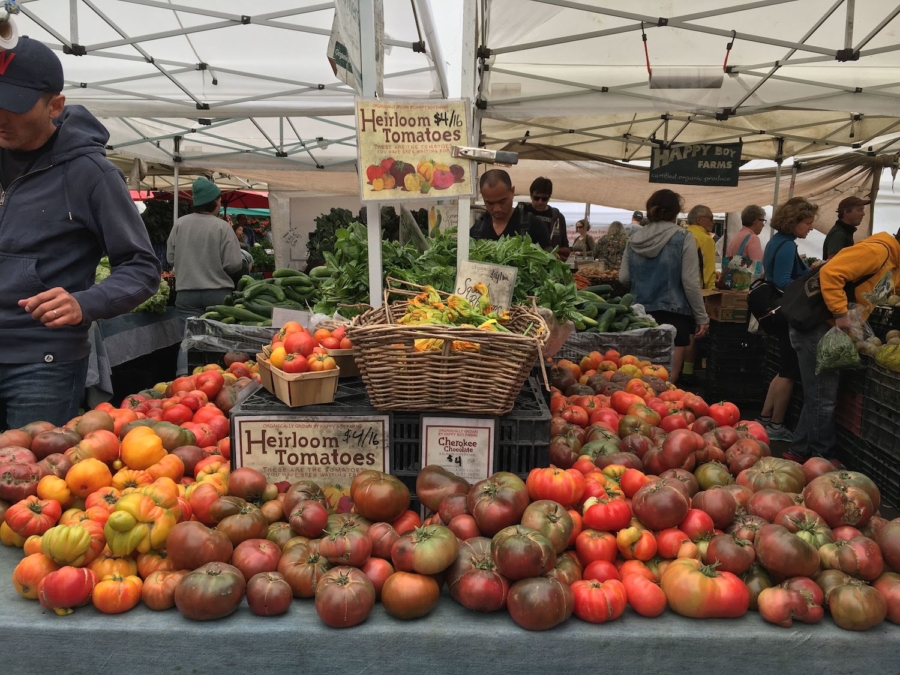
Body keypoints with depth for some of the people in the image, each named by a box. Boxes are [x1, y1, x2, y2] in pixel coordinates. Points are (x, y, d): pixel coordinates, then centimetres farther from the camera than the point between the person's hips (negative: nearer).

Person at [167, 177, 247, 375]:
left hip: (187, 292, 2)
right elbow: (233, 264, -12)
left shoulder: (180, 224, -2)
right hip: (217, 292, -2)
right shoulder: (222, 227, -10)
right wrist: (245, 264, 10)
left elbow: (170, 257, 6)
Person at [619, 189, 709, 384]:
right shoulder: (682, 238, -8)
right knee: (667, 377, 2)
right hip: (673, 313, -4)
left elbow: (623, 278, 6)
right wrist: (702, 317, -2)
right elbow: (690, 283, -10)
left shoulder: (634, 240, 4)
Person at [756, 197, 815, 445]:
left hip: (779, 313, 10)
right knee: (789, 372, 0)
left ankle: (764, 419, 21)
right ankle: (776, 426, 9)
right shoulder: (787, 246, -18)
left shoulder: (777, 241, 13)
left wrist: (811, 271, 15)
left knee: (786, 370, 17)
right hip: (787, 314, -10)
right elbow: (783, 282, -25)